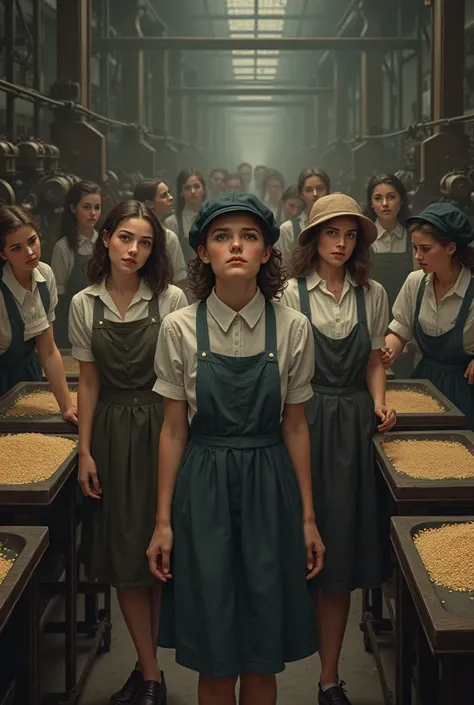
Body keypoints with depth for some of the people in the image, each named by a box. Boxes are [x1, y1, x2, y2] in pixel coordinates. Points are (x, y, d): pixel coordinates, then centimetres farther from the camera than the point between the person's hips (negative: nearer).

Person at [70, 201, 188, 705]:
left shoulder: (171, 299, -5)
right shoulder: (84, 305, 2)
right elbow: (88, 383, 6)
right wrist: (85, 450, 2)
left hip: (161, 430, -2)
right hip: (111, 433, 2)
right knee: (122, 556, 5)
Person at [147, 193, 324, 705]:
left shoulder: (292, 328, -2)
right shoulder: (180, 329, -4)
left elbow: (295, 427, 4)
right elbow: (173, 430, 0)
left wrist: (308, 518, 5)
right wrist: (163, 521, 1)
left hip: (269, 489, 1)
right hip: (203, 487, -1)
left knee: (263, 660, 9)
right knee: (215, 662, 7)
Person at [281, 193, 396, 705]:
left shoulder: (373, 295, 7)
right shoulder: (291, 293, -3)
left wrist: (379, 404, -1)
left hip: (352, 425, 3)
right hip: (301, 420, -3)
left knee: (341, 560, 7)